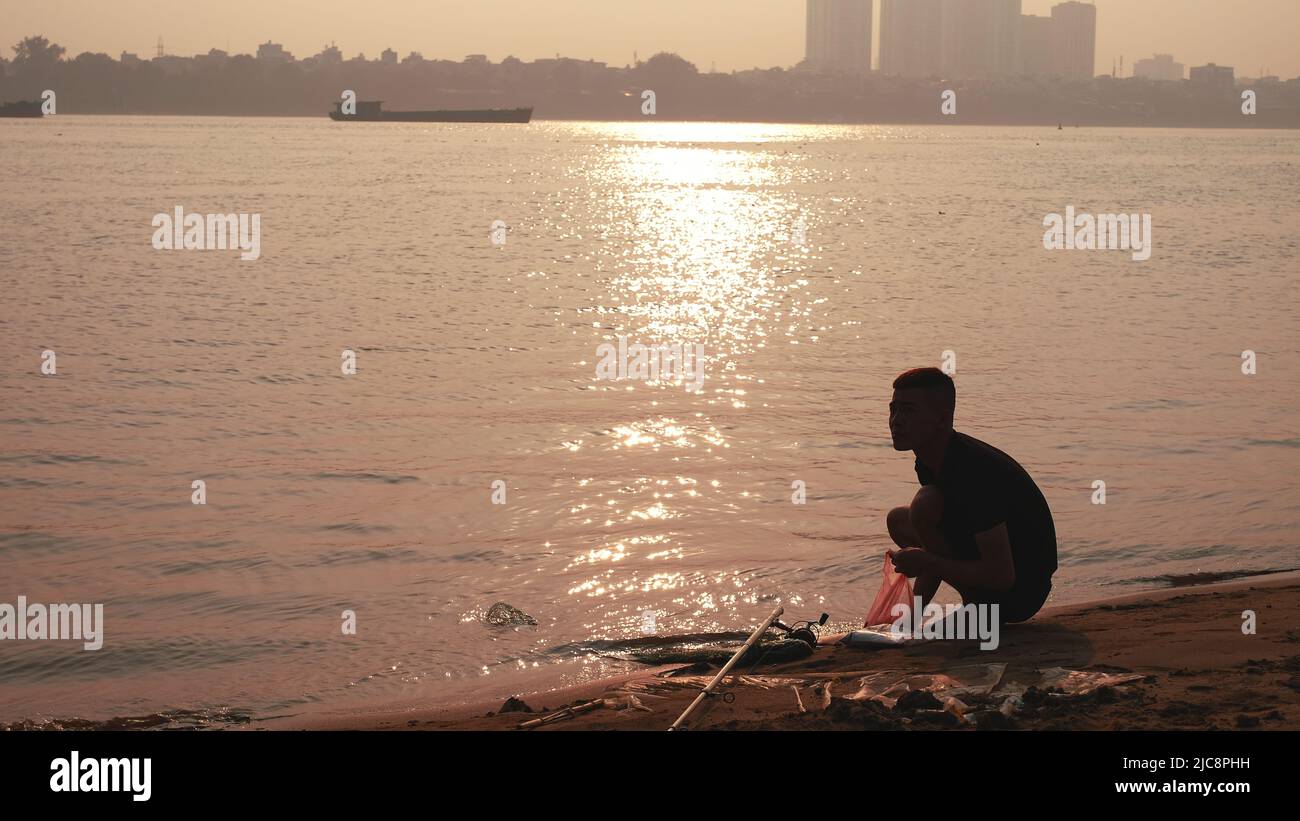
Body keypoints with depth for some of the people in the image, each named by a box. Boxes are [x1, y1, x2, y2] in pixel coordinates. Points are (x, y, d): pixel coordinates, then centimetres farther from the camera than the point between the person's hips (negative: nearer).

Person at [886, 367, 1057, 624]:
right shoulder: (929, 463, 4)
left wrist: (925, 562, -21)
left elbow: (1001, 576, -29)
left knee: (925, 507, -23)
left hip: (1020, 594, -10)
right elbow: (941, 552, 13)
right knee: (898, 519, 19)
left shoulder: (974, 470, -28)